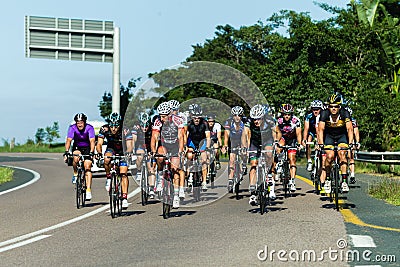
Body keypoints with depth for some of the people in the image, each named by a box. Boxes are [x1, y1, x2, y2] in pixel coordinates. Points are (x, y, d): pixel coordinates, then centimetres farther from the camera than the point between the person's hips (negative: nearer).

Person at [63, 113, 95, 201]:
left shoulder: (89, 128, -22)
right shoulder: (72, 128, -19)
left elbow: (92, 141, -31)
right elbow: (68, 140, -26)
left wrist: (91, 152, -45)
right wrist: (66, 152, -40)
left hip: (87, 148, -1)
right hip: (77, 147, 1)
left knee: (87, 167, -18)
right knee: (76, 158, -33)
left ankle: (88, 190, -21)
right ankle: (75, 174, -7)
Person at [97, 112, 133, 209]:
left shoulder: (125, 131, -30)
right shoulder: (104, 129, -26)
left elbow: (129, 146, -37)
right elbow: (99, 144, -29)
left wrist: (128, 153, -57)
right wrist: (99, 153, -49)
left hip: (122, 152, -1)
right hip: (111, 149, 2)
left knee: (123, 174, -15)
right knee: (107, 159, -34)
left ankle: (124, 198, -13)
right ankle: (108, 178, -10)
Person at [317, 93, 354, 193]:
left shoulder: (345, 113, -25)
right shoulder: (324, 113, -25)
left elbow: (349, 129, -30)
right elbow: (321, 130, -29)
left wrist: (350, 143, -44)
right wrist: (321, 144, -42)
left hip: (342, 136, 0)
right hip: (328, 136, 0)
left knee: (342, 154, -23)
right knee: (330, 156, -21)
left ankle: (344, 180, -19)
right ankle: (327, 179, -1)